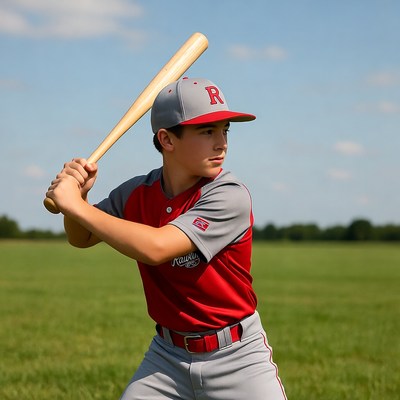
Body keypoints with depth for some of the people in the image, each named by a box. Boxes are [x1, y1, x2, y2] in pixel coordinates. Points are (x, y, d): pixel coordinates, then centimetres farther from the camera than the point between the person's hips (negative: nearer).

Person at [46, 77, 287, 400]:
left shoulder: (230, 197, -20)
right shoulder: (138, 194, -4)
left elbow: (156, 247, -32)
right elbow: (82, 238, 11)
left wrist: (76, 204, -26)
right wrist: (76, 195, -10)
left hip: (236, 358, -4)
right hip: (167, 356, 4)